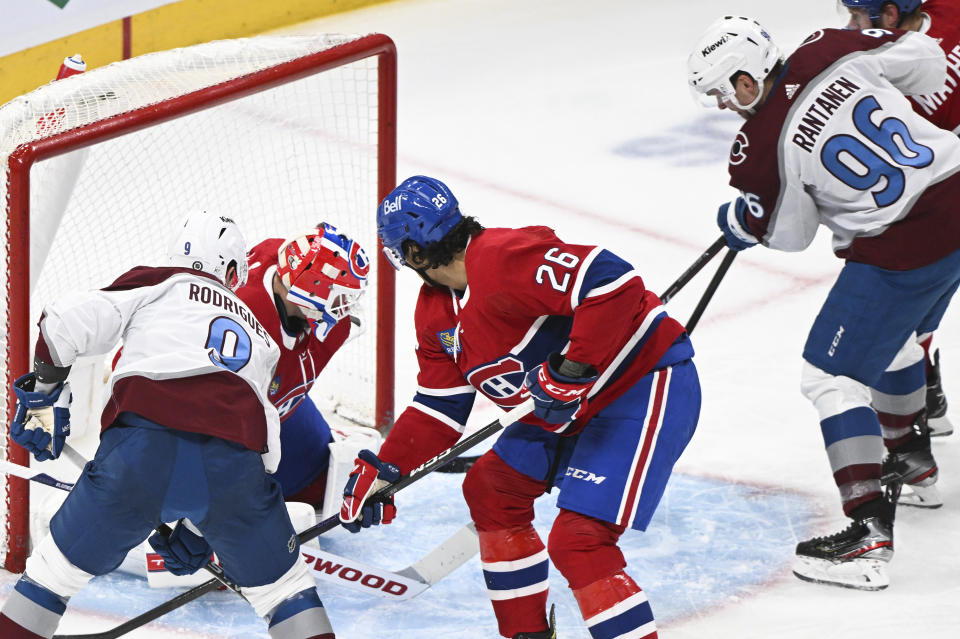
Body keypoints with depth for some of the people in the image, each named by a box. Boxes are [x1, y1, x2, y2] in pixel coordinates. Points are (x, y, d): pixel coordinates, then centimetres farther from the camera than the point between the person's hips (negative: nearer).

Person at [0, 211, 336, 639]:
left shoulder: (159, 284, 22)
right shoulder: (262, 341, 34)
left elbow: (67, 321, 8)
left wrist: (44, 392, 20)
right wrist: (197, 528, 37)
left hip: (142, 449, -2)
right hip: (235, 458, 2)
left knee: (59, 568, 15)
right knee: (282, 587, 21)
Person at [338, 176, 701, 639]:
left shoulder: (502, 259, -24)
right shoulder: (436, 312, 9)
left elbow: (613, 283, -33)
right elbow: (440, 408, 16)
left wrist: (570, 373, -31)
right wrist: (383, 469, 8)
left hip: (648, 386, -11)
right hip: (572, 410, 11)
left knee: (578, 540, -20)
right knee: (490, 488, 18)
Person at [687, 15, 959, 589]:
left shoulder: (761, 150, -15)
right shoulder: (831, 52, -3)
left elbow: (788, 234, -1)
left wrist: (738, 224, 21)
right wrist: (895, 119, 25)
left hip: (903, 251, -8)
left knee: (833, 375, -2)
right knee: (893, 333, 33)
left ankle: (870, 534, -12)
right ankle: (913, 464, 52)